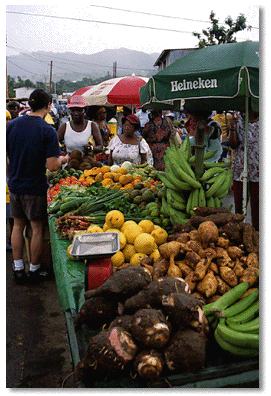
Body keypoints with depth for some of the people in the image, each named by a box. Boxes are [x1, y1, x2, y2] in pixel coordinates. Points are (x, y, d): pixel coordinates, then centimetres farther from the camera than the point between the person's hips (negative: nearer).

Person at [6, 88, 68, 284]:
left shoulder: (12, 125, 1)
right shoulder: (48, 130, -14)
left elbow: (5, 156, 5)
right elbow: (52, 166, -19)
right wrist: (62, 160, 2)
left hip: (14, 185, 5)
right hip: (35, 187, -5)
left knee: (18, 226, 17)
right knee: (38, 229, 9)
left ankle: (18, 268, 24)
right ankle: (34, 270, 22)